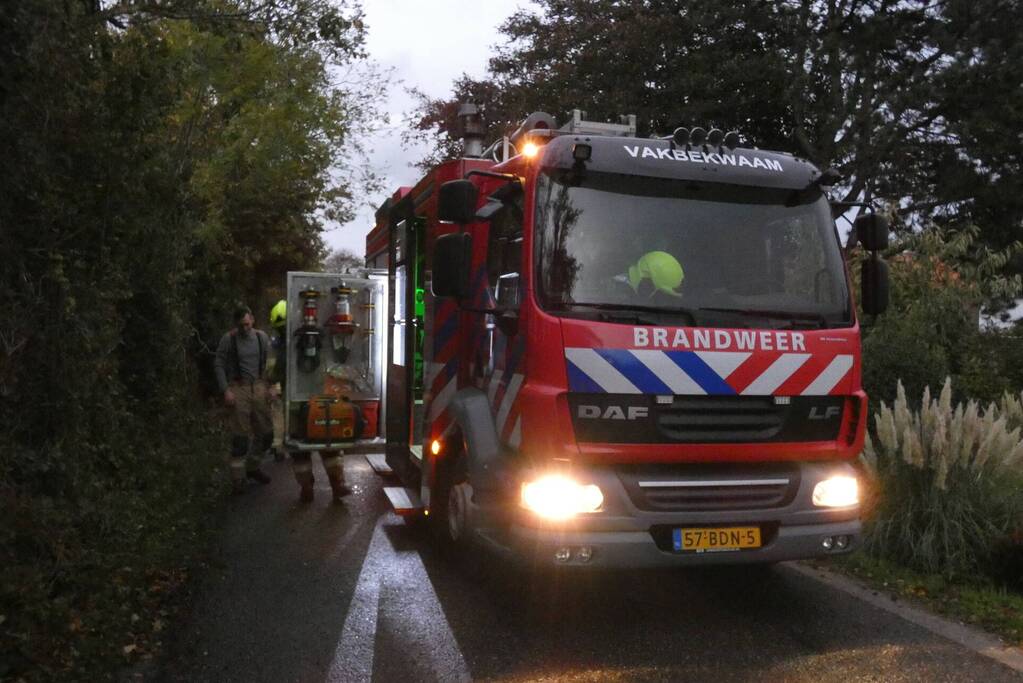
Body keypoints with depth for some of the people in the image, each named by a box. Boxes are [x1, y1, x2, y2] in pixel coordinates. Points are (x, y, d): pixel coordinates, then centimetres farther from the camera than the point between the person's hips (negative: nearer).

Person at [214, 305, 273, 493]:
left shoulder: (261, 337, 4)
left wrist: (268, 386, 5)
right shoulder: (228, 339, -6)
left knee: (266, 433, 8)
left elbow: (269, 363, 11)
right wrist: (225, 390, -10)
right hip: (238, 388, -4)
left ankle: (252, 467, 30)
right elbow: (219, 365, -3)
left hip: (259, 387, 4)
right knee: (240, 436, -3)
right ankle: (238, 477, 9)